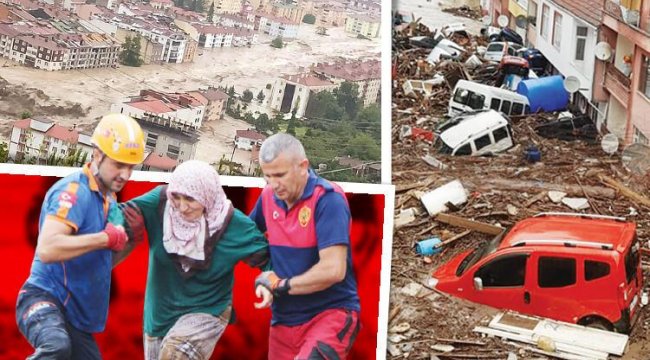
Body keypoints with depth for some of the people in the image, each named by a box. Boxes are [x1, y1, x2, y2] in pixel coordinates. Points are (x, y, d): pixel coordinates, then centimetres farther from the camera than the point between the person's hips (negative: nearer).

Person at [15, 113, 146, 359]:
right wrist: (106, 238, -22)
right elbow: (47, 249, -30)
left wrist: (128, 241, 5)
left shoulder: (109, 201, 17)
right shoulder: (73, 191, -15)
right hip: (44, 300, -9)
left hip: (77, 317, 10)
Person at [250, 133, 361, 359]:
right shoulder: (268, 197, 3)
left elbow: (333, 270, -21)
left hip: (331, 313, -7)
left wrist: (280, 285, -10)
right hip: (283, 320, 7)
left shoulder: (327, 199, -15)